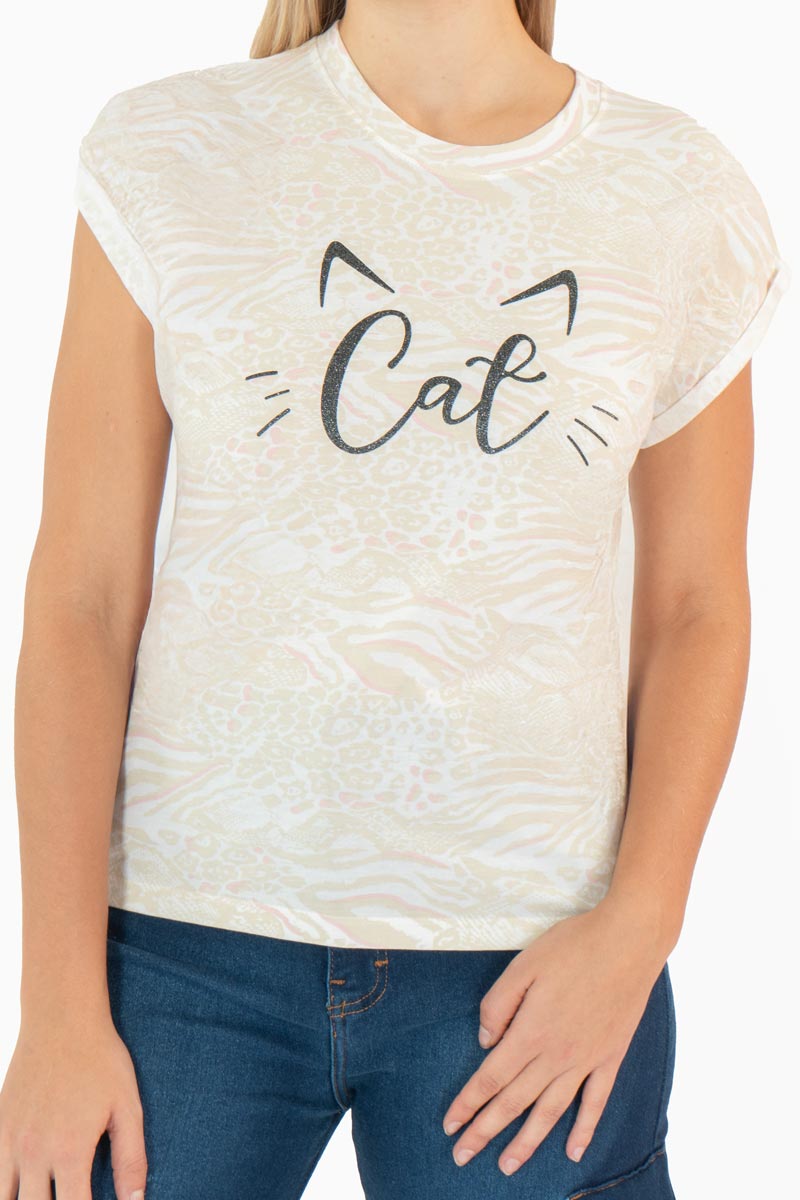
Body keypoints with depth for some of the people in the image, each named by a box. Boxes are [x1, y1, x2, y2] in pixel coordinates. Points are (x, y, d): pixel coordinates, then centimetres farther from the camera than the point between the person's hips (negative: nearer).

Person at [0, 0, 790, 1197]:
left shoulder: (687, 196, 2)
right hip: (188, 940, 0)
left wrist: (637, 926, -5)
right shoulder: (166, 153, -1)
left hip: (529, 957, 1)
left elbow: (697, 607, 7)